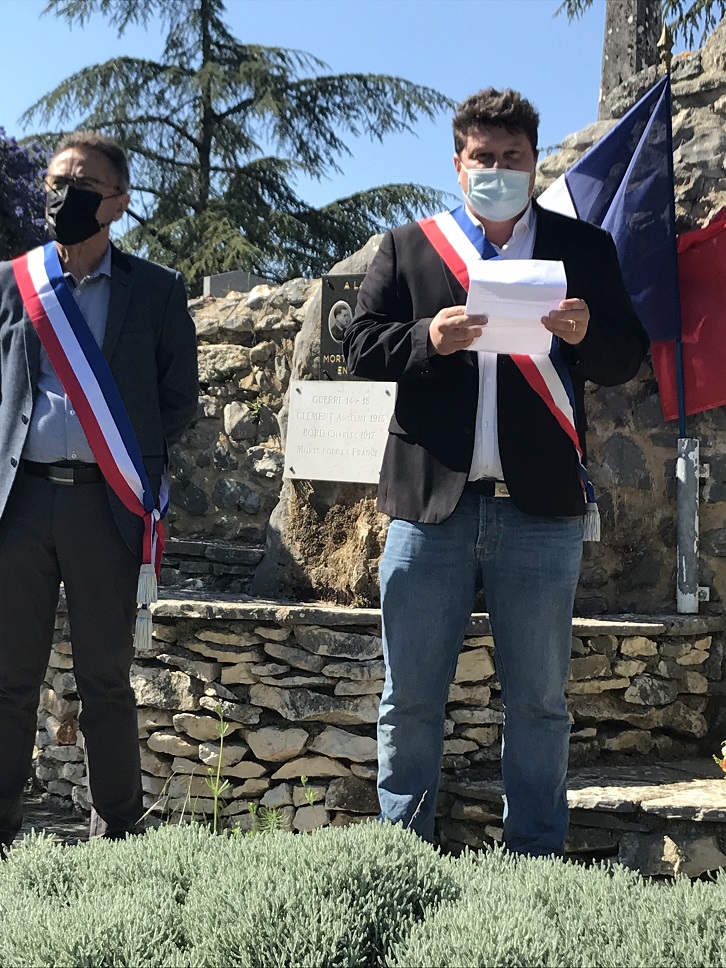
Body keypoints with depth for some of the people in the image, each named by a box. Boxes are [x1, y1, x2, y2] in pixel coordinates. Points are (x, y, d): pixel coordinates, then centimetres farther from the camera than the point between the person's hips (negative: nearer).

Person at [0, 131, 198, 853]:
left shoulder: (156, 291, 6)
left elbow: (179, 399, 9)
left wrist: (135, 462, 5)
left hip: (105, 502, -1)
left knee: (105, 679, 6)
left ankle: (116, 835, 16)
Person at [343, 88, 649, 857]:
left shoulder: (583, 248, 11)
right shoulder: (407, 247, 12)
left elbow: (626, 360, 9)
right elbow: (361, 346, 5)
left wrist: (585, 332, -13)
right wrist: (429, 339, -15)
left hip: (542, 505, 0)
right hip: (430, 500, 0)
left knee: (538, 698, 7)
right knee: (410, 696, 6)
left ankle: (536, 860, 20)